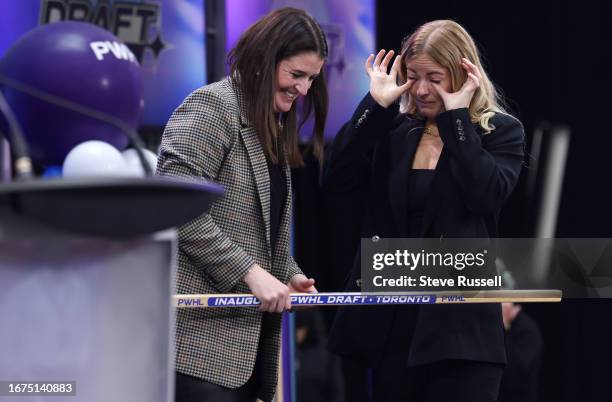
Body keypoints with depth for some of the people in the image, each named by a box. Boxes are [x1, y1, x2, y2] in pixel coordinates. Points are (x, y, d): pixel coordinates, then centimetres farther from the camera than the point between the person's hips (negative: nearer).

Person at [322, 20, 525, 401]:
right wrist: (376, 104, -5)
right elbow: (335, 178, -3)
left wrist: (456, 116, -12)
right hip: (389, 319, 4)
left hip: (459, 320, -4)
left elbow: (486, 195, -16)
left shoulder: (500, 131, 2)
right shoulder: (393, 131, 10)